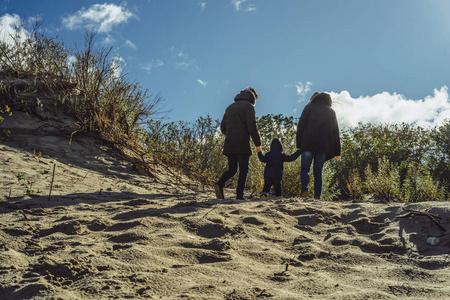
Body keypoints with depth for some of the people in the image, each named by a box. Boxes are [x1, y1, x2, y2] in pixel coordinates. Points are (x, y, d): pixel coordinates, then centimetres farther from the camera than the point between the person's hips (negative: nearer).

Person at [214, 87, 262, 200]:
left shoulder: (230, 107, 21)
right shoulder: (248, 106, 0)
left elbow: (223, 127, 19)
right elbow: (252, 126, -12)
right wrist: (258, 143, -7)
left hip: (229, 144, 6)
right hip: (242, 144, -6)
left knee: (232, 169, 12)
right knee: (243, 170, 0)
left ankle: (220, 184, -13)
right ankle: (239, 195, -8)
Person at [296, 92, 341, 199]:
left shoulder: (309, 107, 9)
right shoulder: (331, 111, 18)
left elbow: (301, 126, -1)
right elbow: (335, 132, 13)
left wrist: (299, 144, 0)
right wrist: (337, 152, 12)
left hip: (308, 144, -3)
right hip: (324, 146, 3)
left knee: (304, 168, 0)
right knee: (318, 172, 7)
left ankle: (304, 188, -25)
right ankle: (317, 196, -1)